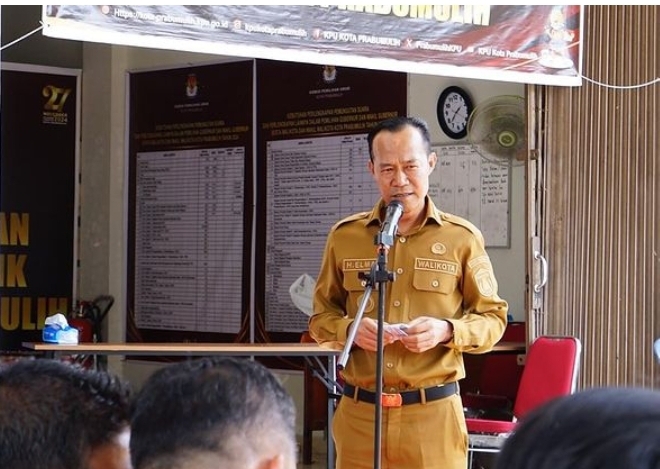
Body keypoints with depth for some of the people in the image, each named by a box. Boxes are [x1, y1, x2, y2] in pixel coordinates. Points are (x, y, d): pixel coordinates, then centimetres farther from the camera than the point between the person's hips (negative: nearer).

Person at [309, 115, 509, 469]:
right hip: (359, 412, 2)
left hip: (433, 412, -1)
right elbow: (321, 316, 14)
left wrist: (447, 331, -13)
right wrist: (350, 329, -8)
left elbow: (493, 318, 6)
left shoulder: (462, 238, 2)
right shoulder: (344, 236, 7)